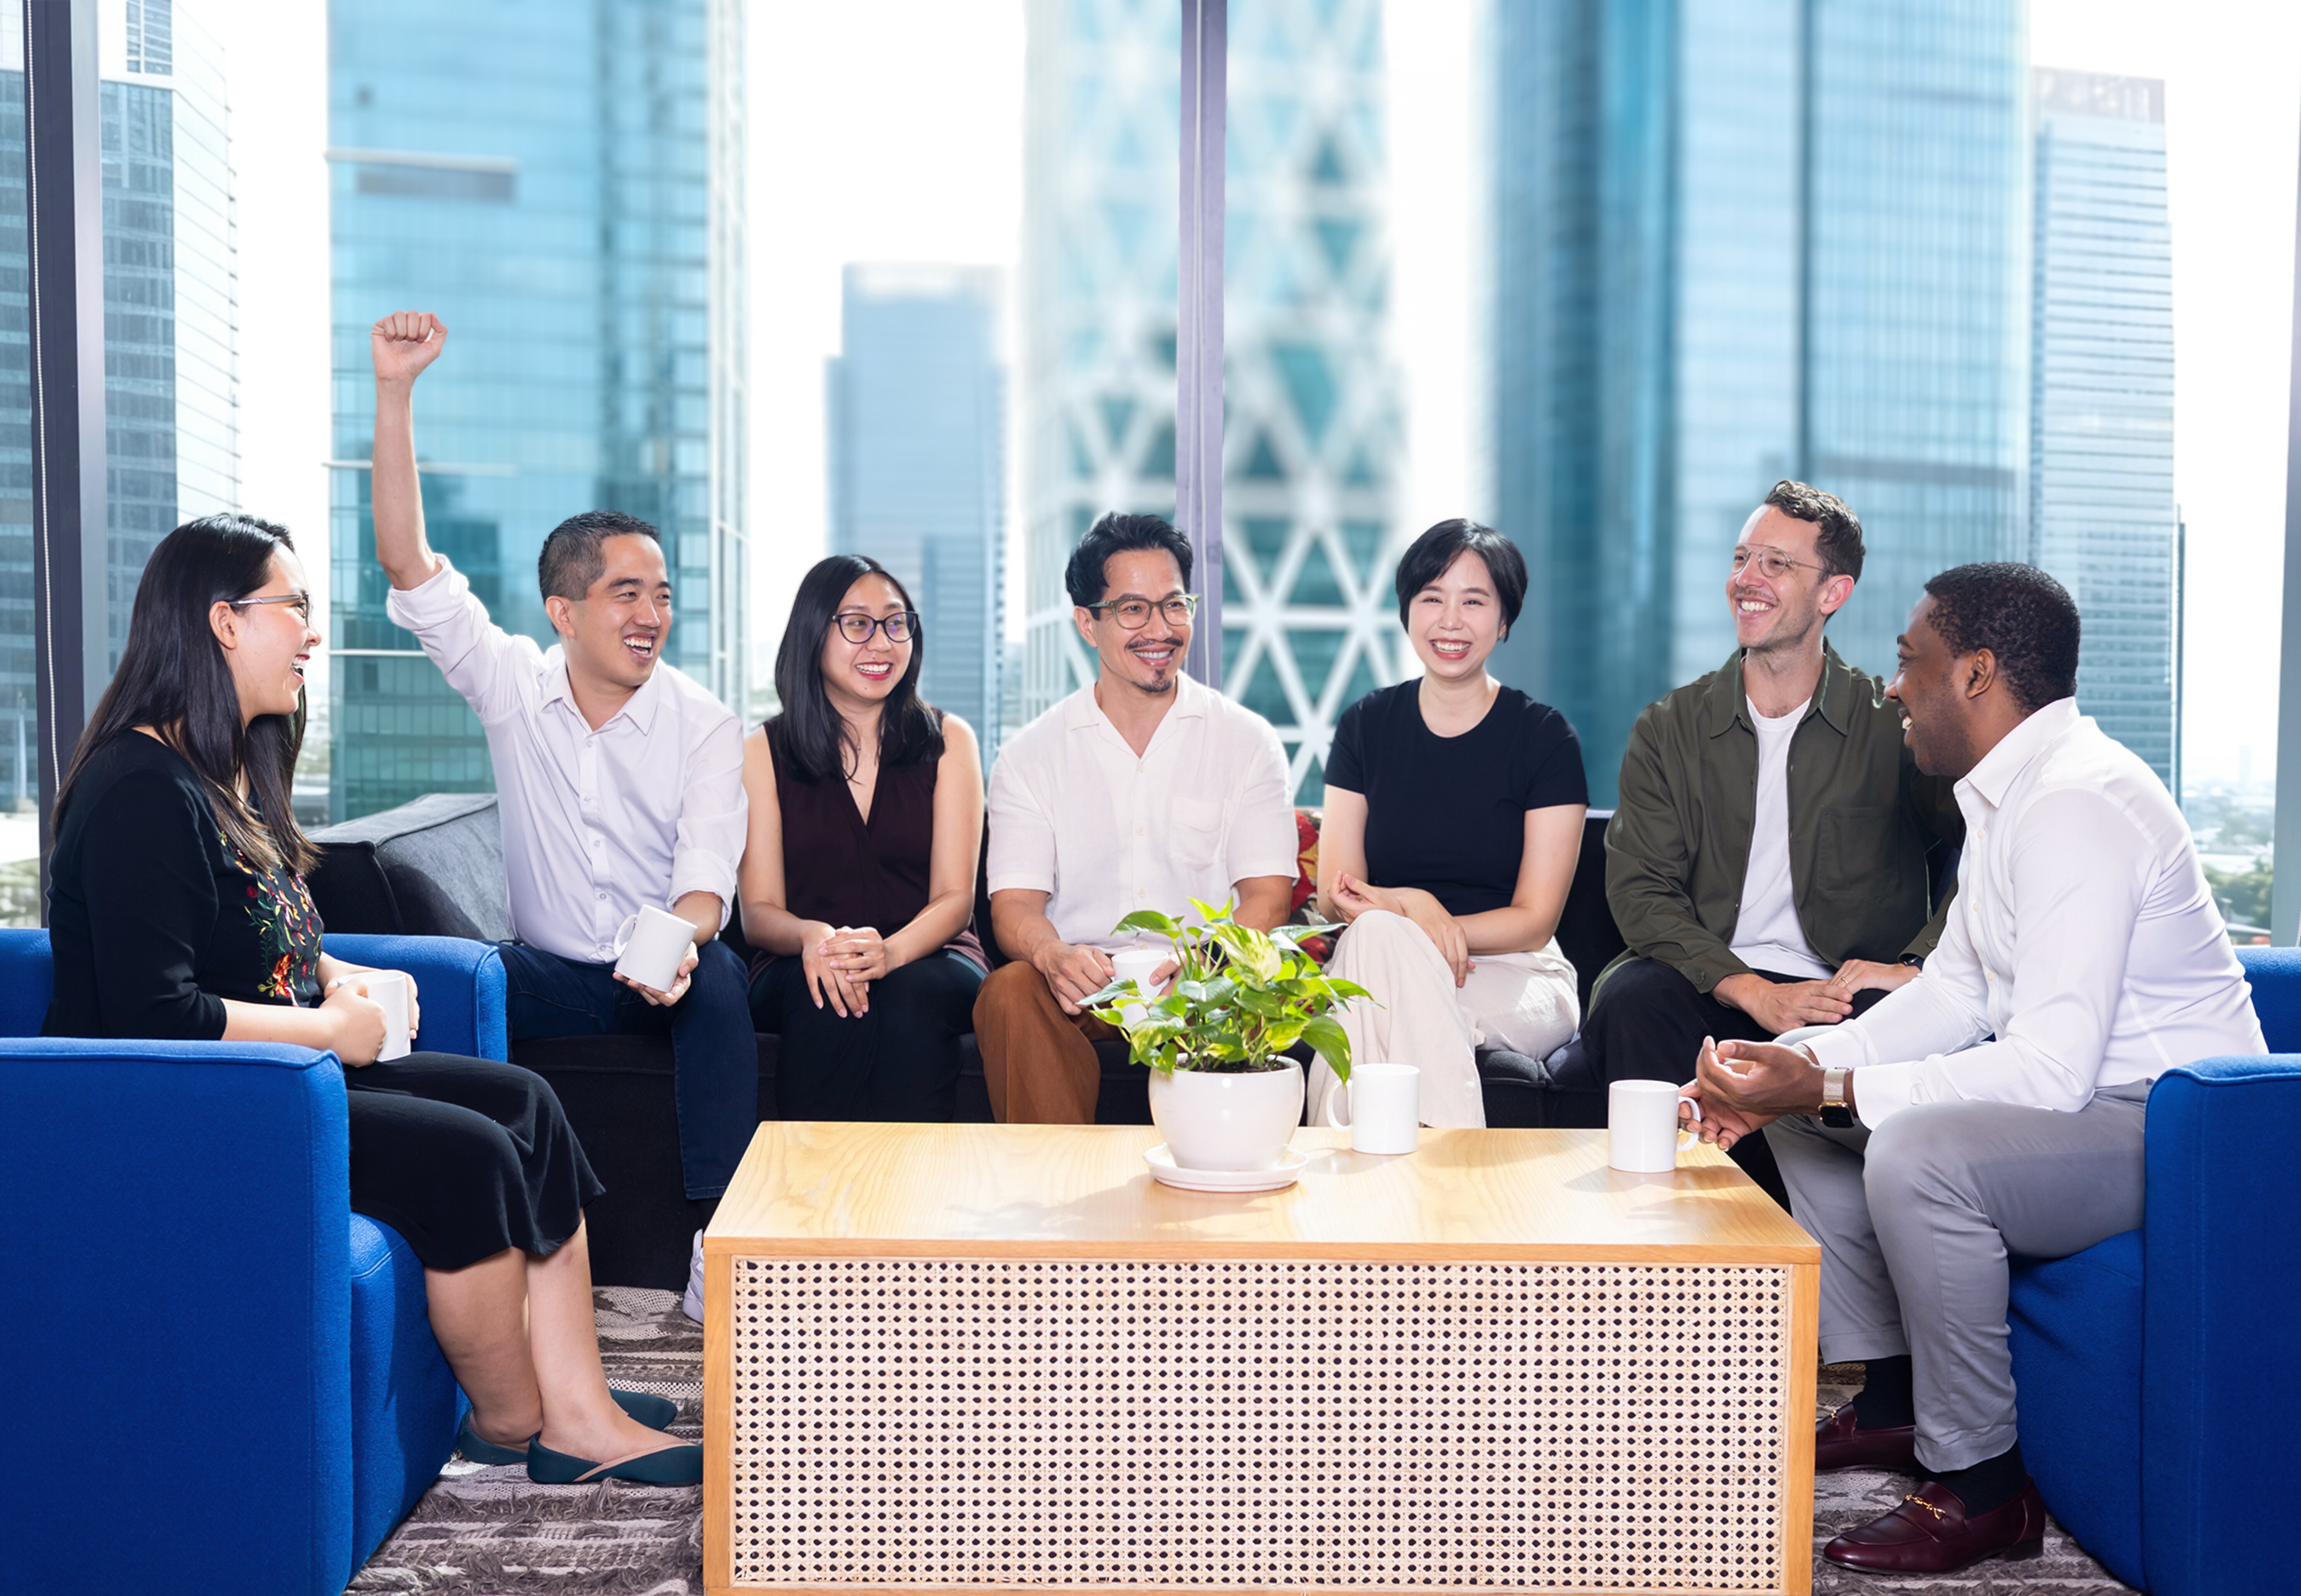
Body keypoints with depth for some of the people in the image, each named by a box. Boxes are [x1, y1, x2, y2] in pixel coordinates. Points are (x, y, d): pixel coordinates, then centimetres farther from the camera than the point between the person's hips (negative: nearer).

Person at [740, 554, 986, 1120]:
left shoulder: (947, 741, 8)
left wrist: (891, 951, -23)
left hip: (928, 960, 0)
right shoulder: (764, 752, 8)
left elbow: (955, 897, -1)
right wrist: (812, 937, -23)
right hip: (799, 970, 0)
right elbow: (759, 911, 2)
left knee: (911, 993, -34)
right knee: (826, 996, -34)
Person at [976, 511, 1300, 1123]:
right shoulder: (1030, 755, 9)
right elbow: (1015, 904, 1)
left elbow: (1267, 895, -1)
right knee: (1008, 992, -31)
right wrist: (1054, 955, -25)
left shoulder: (1247, 741, 8)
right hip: (1080, 983, 1)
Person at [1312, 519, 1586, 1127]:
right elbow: (1335, 895, 4)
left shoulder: (1546, 738, 0)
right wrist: (1413, 909, -19)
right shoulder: (1366, 725, 8)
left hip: (1517, 983, -2)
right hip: (1377, 971, 2)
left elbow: (1534, 920, -3)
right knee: (1379, 936, -35)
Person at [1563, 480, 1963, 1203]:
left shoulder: (1893, 722, 6)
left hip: (1847, 994, -1)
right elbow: (1640, 891, -1)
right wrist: (1755, 993, -15)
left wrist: (1917, 966, -17)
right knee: (1629, 1001, -32)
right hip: (1712, 990, 1)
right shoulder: (1669, 729, 10)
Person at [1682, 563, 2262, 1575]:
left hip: (2167, 1128, -11)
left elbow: (2053, 1069, -31)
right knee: (1801, 1110, 12)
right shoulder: (2006, 794, 9)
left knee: (1915, 1151, -33)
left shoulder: (2078, 805, -24)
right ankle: (1891, 1401, 16)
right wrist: (1803, 1074, -3)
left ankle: (1980, 1484, -16)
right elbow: (1956, 992, 12)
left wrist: (1831, 1087, -27)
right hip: (2087, 1094, 11)